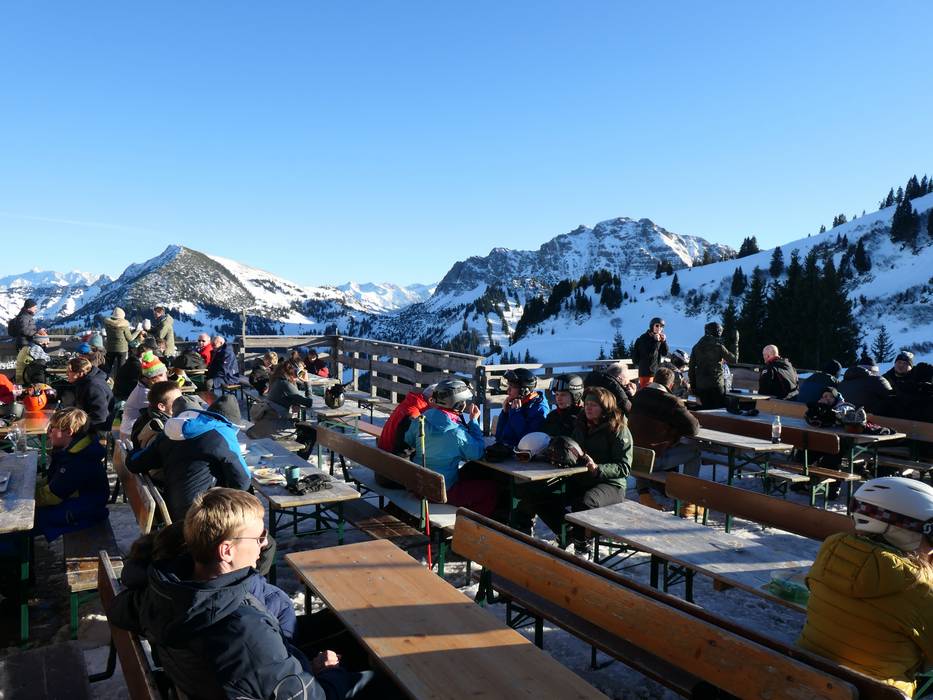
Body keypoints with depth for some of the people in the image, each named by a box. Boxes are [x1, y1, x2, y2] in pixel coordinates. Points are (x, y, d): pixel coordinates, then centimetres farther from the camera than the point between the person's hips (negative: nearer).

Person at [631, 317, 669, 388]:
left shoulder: (660, 338, 9)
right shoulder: (644, 338, -9)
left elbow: (665, 353, 5)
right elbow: (648, 354, -18)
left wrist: (664, 341, -9)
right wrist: (655, 341, -22)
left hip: (656, 371, 7)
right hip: (646, 371, -7)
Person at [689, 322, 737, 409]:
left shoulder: (696, 347, 8)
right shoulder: (718, 346, -6)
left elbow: (691, 368, 8)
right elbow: (733, 359, 3)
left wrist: (693, 386, 13)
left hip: (701, 386, 4)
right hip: (716, 385, -4)